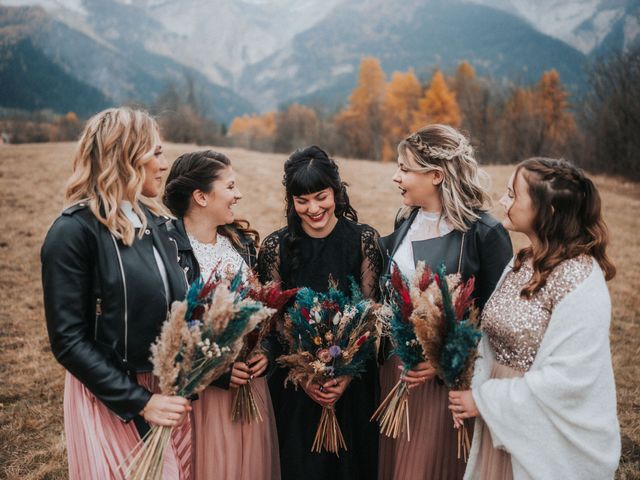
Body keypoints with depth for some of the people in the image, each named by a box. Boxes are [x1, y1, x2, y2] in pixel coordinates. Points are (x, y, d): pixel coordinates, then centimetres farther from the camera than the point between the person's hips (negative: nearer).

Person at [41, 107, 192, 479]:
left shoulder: (157, 221, 4)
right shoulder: (74, 232, -17)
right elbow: (69, 341, -16)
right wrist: (139, 401, -17)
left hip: (168, 392, 6)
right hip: (112, 400, -6)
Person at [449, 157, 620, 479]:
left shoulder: (579, 278, -22)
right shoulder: (523, 263, 3)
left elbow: (566, 378, -24)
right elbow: (493, 339, 6)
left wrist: (484, 400, -17)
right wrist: (474, 389, -9)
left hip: (550, 439, -7)